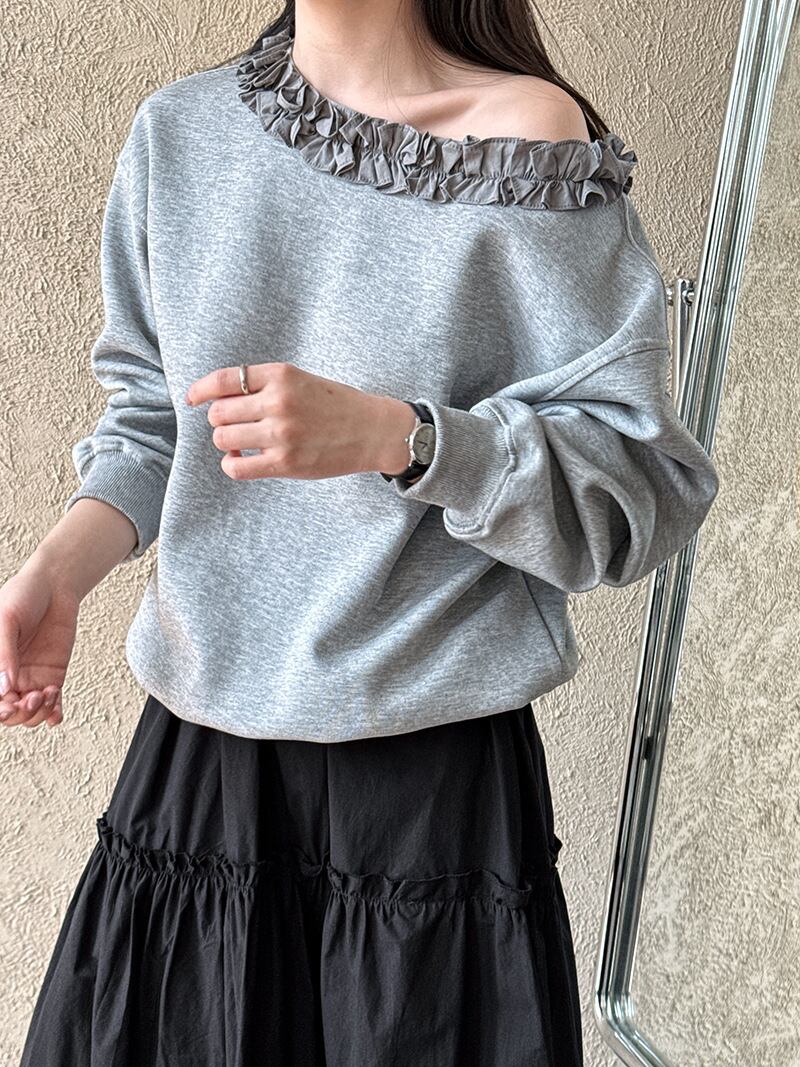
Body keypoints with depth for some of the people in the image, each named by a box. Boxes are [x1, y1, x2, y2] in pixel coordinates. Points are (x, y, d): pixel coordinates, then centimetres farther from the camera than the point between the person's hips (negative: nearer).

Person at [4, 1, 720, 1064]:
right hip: (198, 748, 4)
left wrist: (394, 437, -24)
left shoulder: (535, 143, -8)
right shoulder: (177, 131, 6)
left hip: (440, 777, -3)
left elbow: (644, 489, -11)